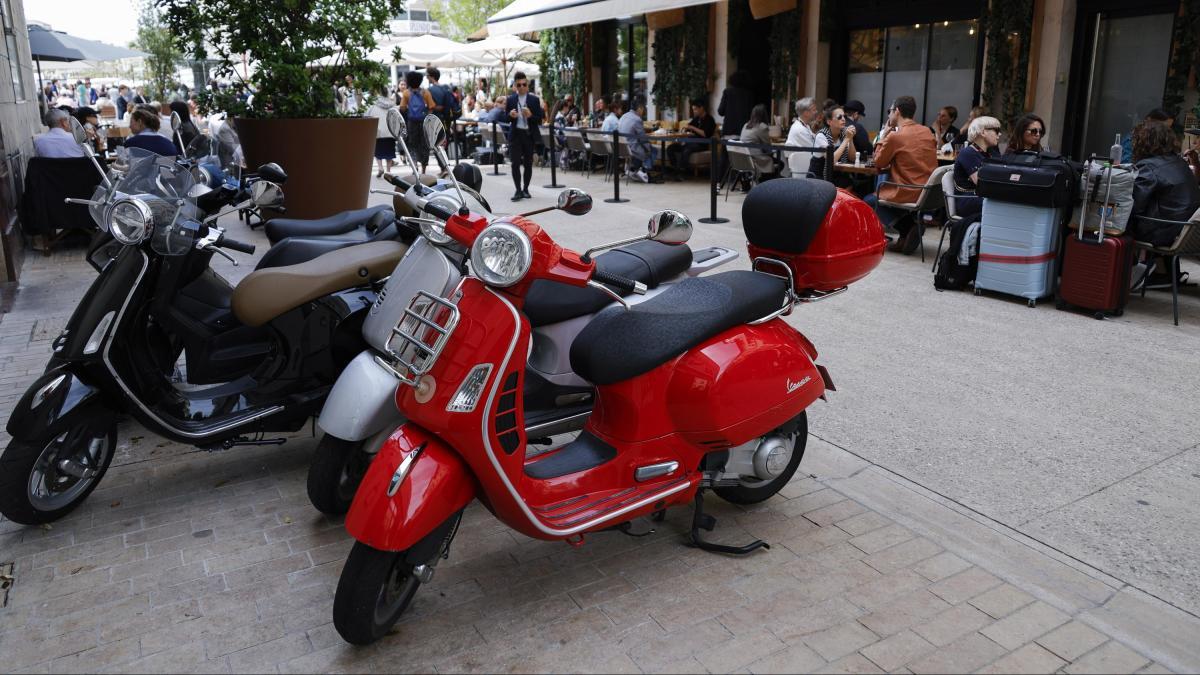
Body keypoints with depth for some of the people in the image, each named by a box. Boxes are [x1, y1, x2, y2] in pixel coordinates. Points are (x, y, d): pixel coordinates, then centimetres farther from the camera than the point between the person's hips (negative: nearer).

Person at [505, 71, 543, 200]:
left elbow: (540, 119, 1)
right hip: (515, 134, 0)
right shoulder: (510, 99, 5)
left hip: (530, 134, 0)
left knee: (528, 163, 6)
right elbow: (505, 118, 9)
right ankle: (518, 190, -1)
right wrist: (510, 115, -14)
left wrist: (530, 115, -19)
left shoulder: (534, 100, 2)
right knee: (515, 163, -7)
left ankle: (525, 189, 18)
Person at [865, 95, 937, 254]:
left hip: (909, 194, -7)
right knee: (883, 189, 30)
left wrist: (884, 135, 8)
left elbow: (879, 163, 1)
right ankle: (910, 230, 9)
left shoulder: (895, 136, -13)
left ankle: (907, 229, -1)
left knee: (869, 200, 16)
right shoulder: (927, 132, 9)